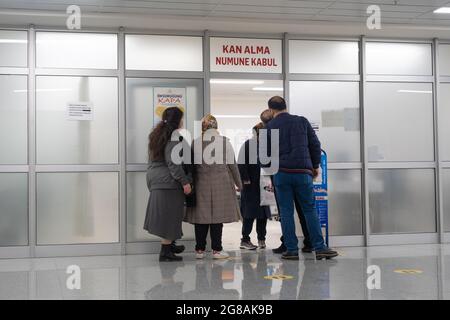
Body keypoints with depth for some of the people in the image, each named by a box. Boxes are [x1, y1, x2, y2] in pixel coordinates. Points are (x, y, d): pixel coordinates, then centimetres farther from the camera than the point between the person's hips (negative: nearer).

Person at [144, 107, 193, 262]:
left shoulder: (157, 135, 16)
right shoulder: (173, 137, -13)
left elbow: (152, 159, 20)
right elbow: (173, 162, -20)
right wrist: (185, 182, -18)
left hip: (156, 179, 9)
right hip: (169, 181, -9)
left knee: (165, 216, 17)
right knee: (170, 216, -3)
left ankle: (169, 244, 26)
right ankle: (165, 252, 2)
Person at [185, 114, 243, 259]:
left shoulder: (196, 142, 2)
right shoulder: (224, 141, 1)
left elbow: (193, 164, 1)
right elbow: (232, 164, 3)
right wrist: (238, 183, 12)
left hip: (201, 182, 1)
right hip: (221, 182, -1)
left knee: (201, 215, 6)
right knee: (217, 215, 3)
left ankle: (200, 249, 9)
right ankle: (216, 249, 4)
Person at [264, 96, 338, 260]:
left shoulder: (269, 127, 2)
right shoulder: (302, 121, 6)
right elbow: (315, 144, 6)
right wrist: (315, 165, 17)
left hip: (281, 173, -1)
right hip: (303, 171, 1)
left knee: (286, 212, 5)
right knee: (310, 210, 8)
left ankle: (291, 250, 4)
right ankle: (320, 248, 5)